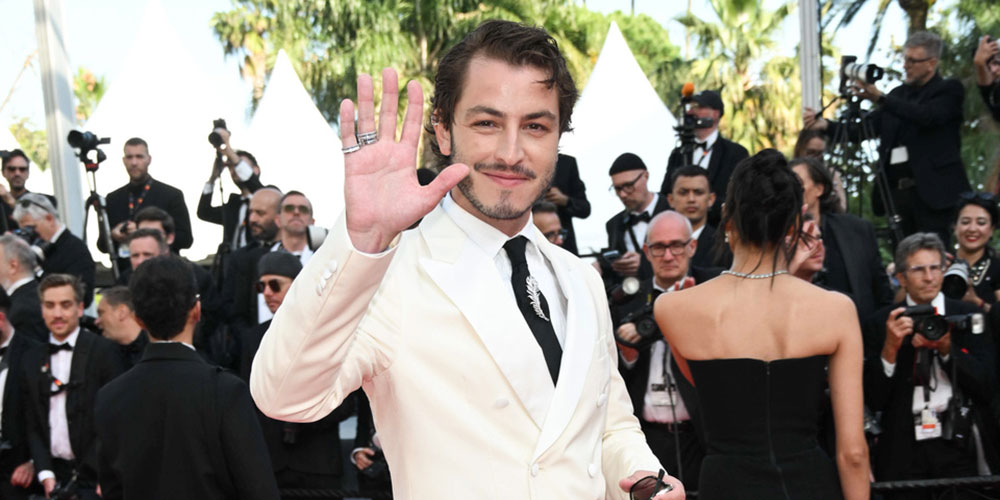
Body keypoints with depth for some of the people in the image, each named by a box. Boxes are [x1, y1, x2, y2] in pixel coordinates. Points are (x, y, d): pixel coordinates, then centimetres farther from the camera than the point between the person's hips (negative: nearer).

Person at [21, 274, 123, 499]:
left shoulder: (104, 350, -6)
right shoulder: (32, 360, 11)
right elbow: (33, 425, 10)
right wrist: (45, 473, -2)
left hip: (94, 474, -4)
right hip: (54, 473, 4)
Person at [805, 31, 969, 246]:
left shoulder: (949, 90, 2)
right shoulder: (898, 94, 18)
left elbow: (928, 116, -19)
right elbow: (865, 129, 12)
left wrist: (880, 98, -26)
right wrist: (825, 125, -4)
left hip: (932, 191, -5)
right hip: (898, 192, 5)